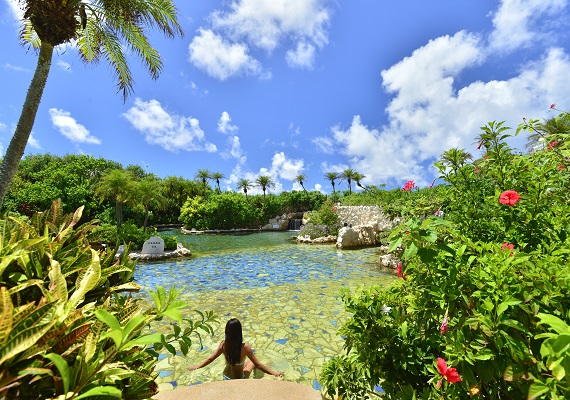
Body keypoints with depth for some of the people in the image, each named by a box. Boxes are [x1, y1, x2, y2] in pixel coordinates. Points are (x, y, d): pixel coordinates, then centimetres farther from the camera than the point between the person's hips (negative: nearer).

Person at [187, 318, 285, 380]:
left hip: (226, 378, 4)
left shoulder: (223, 345, -22)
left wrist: (196, 367, 10)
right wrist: (274, 373, -15)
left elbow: (210, 359, -8)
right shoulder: (245, 347, -32)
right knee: (252, 362, 23)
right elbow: (258, 365, -26)